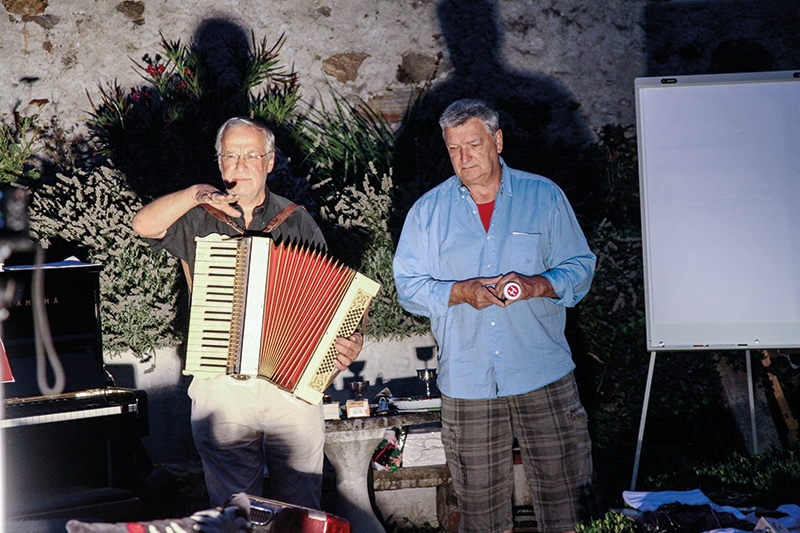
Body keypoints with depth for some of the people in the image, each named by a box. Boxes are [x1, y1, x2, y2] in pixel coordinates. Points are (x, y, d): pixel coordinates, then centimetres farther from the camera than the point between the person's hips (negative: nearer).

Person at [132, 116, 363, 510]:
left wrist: (348, 343, -10)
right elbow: (144, 224, -12)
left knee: (301, 509, 6)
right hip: (220, 388, 0)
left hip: (293, 385, 0)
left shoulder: (297, 222, 7)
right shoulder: (199, 219, 6)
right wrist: (197, 194, -23)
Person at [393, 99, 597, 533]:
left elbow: (579, 266, 4)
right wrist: (461, 292, -13)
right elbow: (409, 286, 4)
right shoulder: (428, 211, 6)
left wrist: (537, 285, -15)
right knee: (480, 496, 7)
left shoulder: (544, 196, 4)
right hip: (466, 380, 1)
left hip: (543, 374, -1)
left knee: (564, 491, 1)